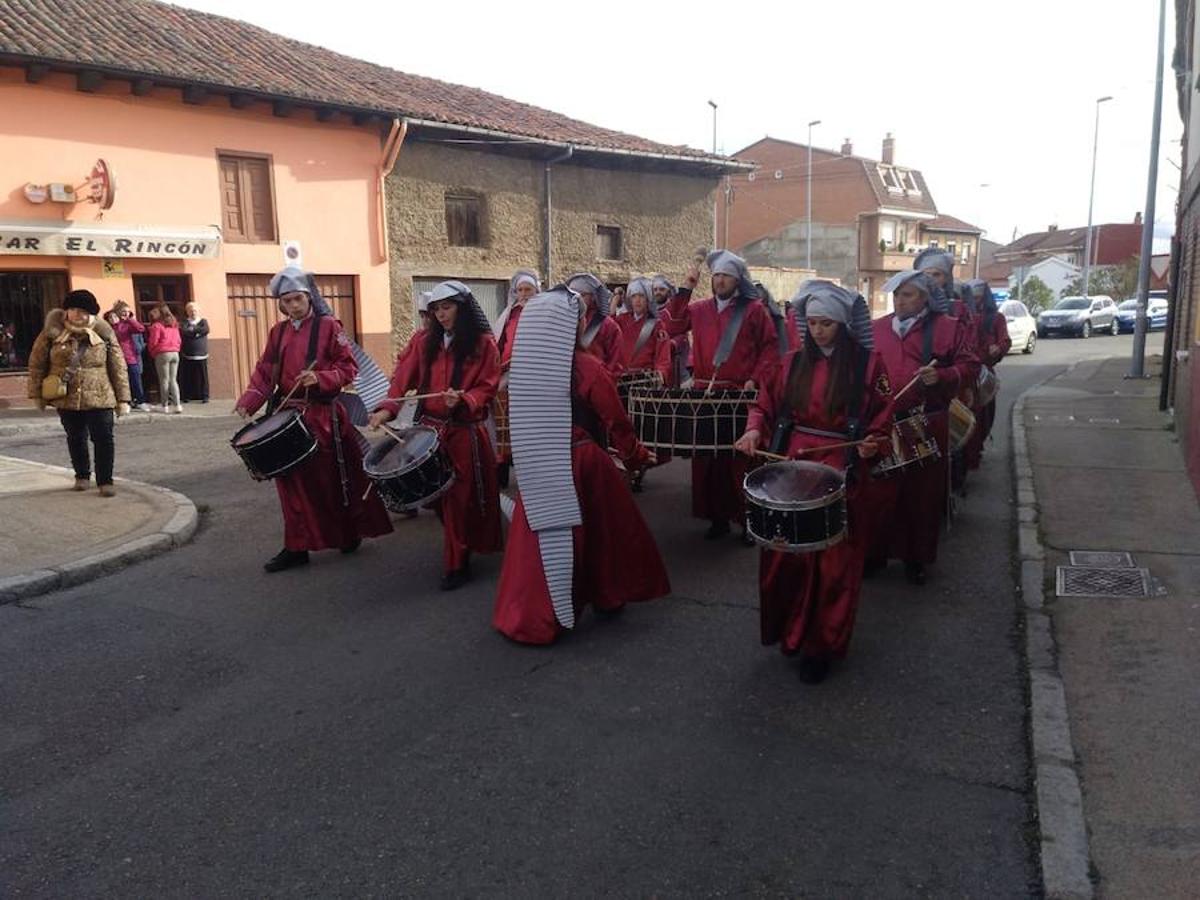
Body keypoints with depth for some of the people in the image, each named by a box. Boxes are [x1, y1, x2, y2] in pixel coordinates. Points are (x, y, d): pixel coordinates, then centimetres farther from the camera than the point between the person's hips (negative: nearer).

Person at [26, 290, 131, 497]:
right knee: (75, 439, 15)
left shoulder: (104, 334, -3)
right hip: (66, 398, 2)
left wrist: (122, 398, -3)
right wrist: (37, 394, 4)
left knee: (103, 439, -5)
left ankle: (105, 480, 5)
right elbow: (36, 364, 6)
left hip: (99, 398, -2)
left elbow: (118, 367, -1)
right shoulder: (52, 334, -2)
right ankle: (82, 475, 33)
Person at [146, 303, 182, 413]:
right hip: (175, 353, 5)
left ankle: (165, 406, 4)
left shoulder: (156, 326, -7)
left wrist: (153, 354, 10)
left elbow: (153, 343, -6)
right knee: (173, 380, 8)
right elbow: (179, 340, 13)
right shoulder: (174, 324, 12)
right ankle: (177, 404, -1)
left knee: (164, 380, 2)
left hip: (162, 354, -5)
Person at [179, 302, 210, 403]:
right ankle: (187, 396, 8)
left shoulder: (203, 321, 12)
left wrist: (192, 329, -6)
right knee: (187, 377, 0)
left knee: (203, 376, -2)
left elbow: (206, 330, -10)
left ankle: (205, 396, 4)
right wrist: (197, 332, -8)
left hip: (201, 354, 0)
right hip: (187, 355, 0)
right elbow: (184, 332, -11)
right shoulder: (184, 322, 10)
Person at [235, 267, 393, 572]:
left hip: (322, 415, -5)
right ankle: (296, 547, 14)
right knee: (292, 479, 7)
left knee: (334, 477, 4)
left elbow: (349, 368, -6)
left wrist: (319, 378, -22)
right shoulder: (278, 331, 10)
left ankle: (350, 534, 24)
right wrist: (249, 402, -8)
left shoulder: (329, 326, -4)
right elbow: (265, 372, 7)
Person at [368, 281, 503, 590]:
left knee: (460, 498, -1)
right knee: (437, 493, 12)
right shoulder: (427, 342, 9)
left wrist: (462, 401, -27)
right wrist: (387, 408, -15)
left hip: (464, 433, -5)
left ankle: (457, 564, 10)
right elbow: (404, 376, 0)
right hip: (430, 428, 5)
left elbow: (486, 390, -7)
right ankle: (456, 550, 32)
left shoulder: (483, 344, -4)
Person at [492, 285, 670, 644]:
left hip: (536, 468, 5)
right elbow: (616, 422, -9)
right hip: (581, 464, -4)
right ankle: (608, 596, 30)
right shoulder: (587, 367, -15)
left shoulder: (523, 365, 1)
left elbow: (526, 418, 10)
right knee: (602, 531, 16)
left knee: (540, 537, 12)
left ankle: (528, 614, 16)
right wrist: (637, 455, 6)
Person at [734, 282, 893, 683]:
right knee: (785, 553, 6)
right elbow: (766, 403, 11)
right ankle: (790, 631, 27)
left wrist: (873, 444, -20)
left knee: (832, 560, 3)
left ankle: (821, 645, 18)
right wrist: (755, 429, -8)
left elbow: (882, 417, -1)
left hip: (840, 469, -3)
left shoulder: (868, 364, -2)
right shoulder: (793, 362, 8)